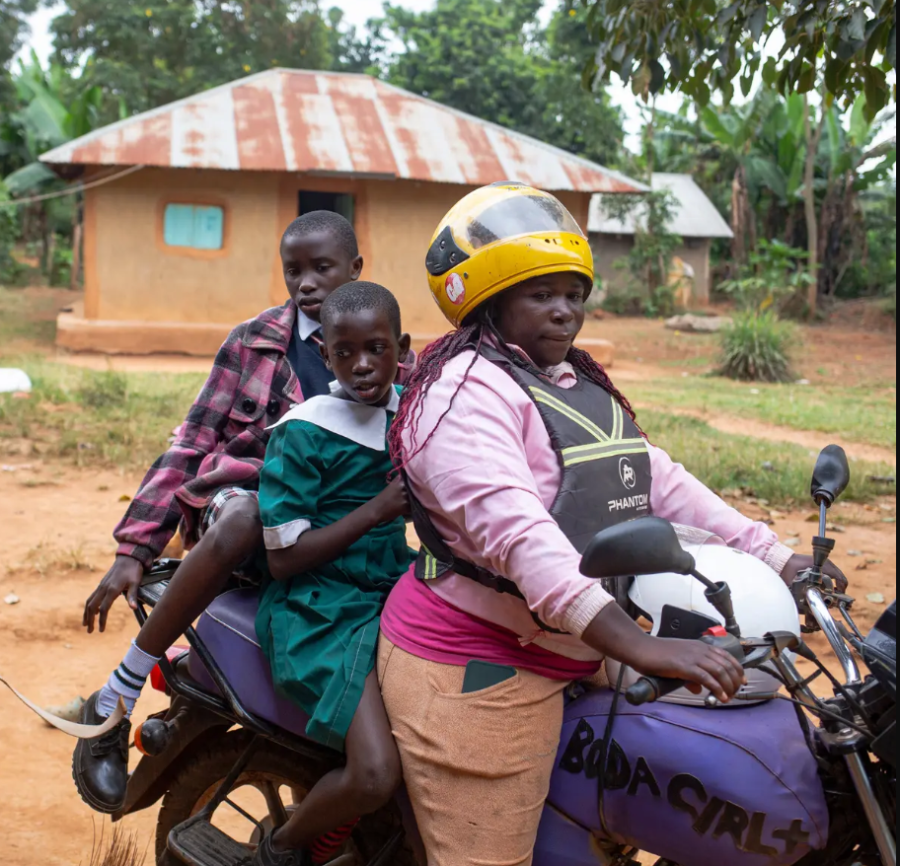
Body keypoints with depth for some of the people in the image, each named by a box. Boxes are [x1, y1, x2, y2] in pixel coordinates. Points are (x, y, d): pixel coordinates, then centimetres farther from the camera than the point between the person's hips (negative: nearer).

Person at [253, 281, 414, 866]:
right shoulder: (303, 433, -10)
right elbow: (283, 558, -12)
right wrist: (376, 510, -18)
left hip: (394, 592, 7)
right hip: (320, 610, -7)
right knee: (377, 777, -24)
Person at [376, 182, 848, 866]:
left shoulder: (582, 385, 16)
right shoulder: (466, 390, -16)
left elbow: (660, 481, 14)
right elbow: (515, 528, -29)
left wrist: (776, 559, 6)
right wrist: (640, 647, -37)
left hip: (563, 657, 9)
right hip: (475, 669, -9)